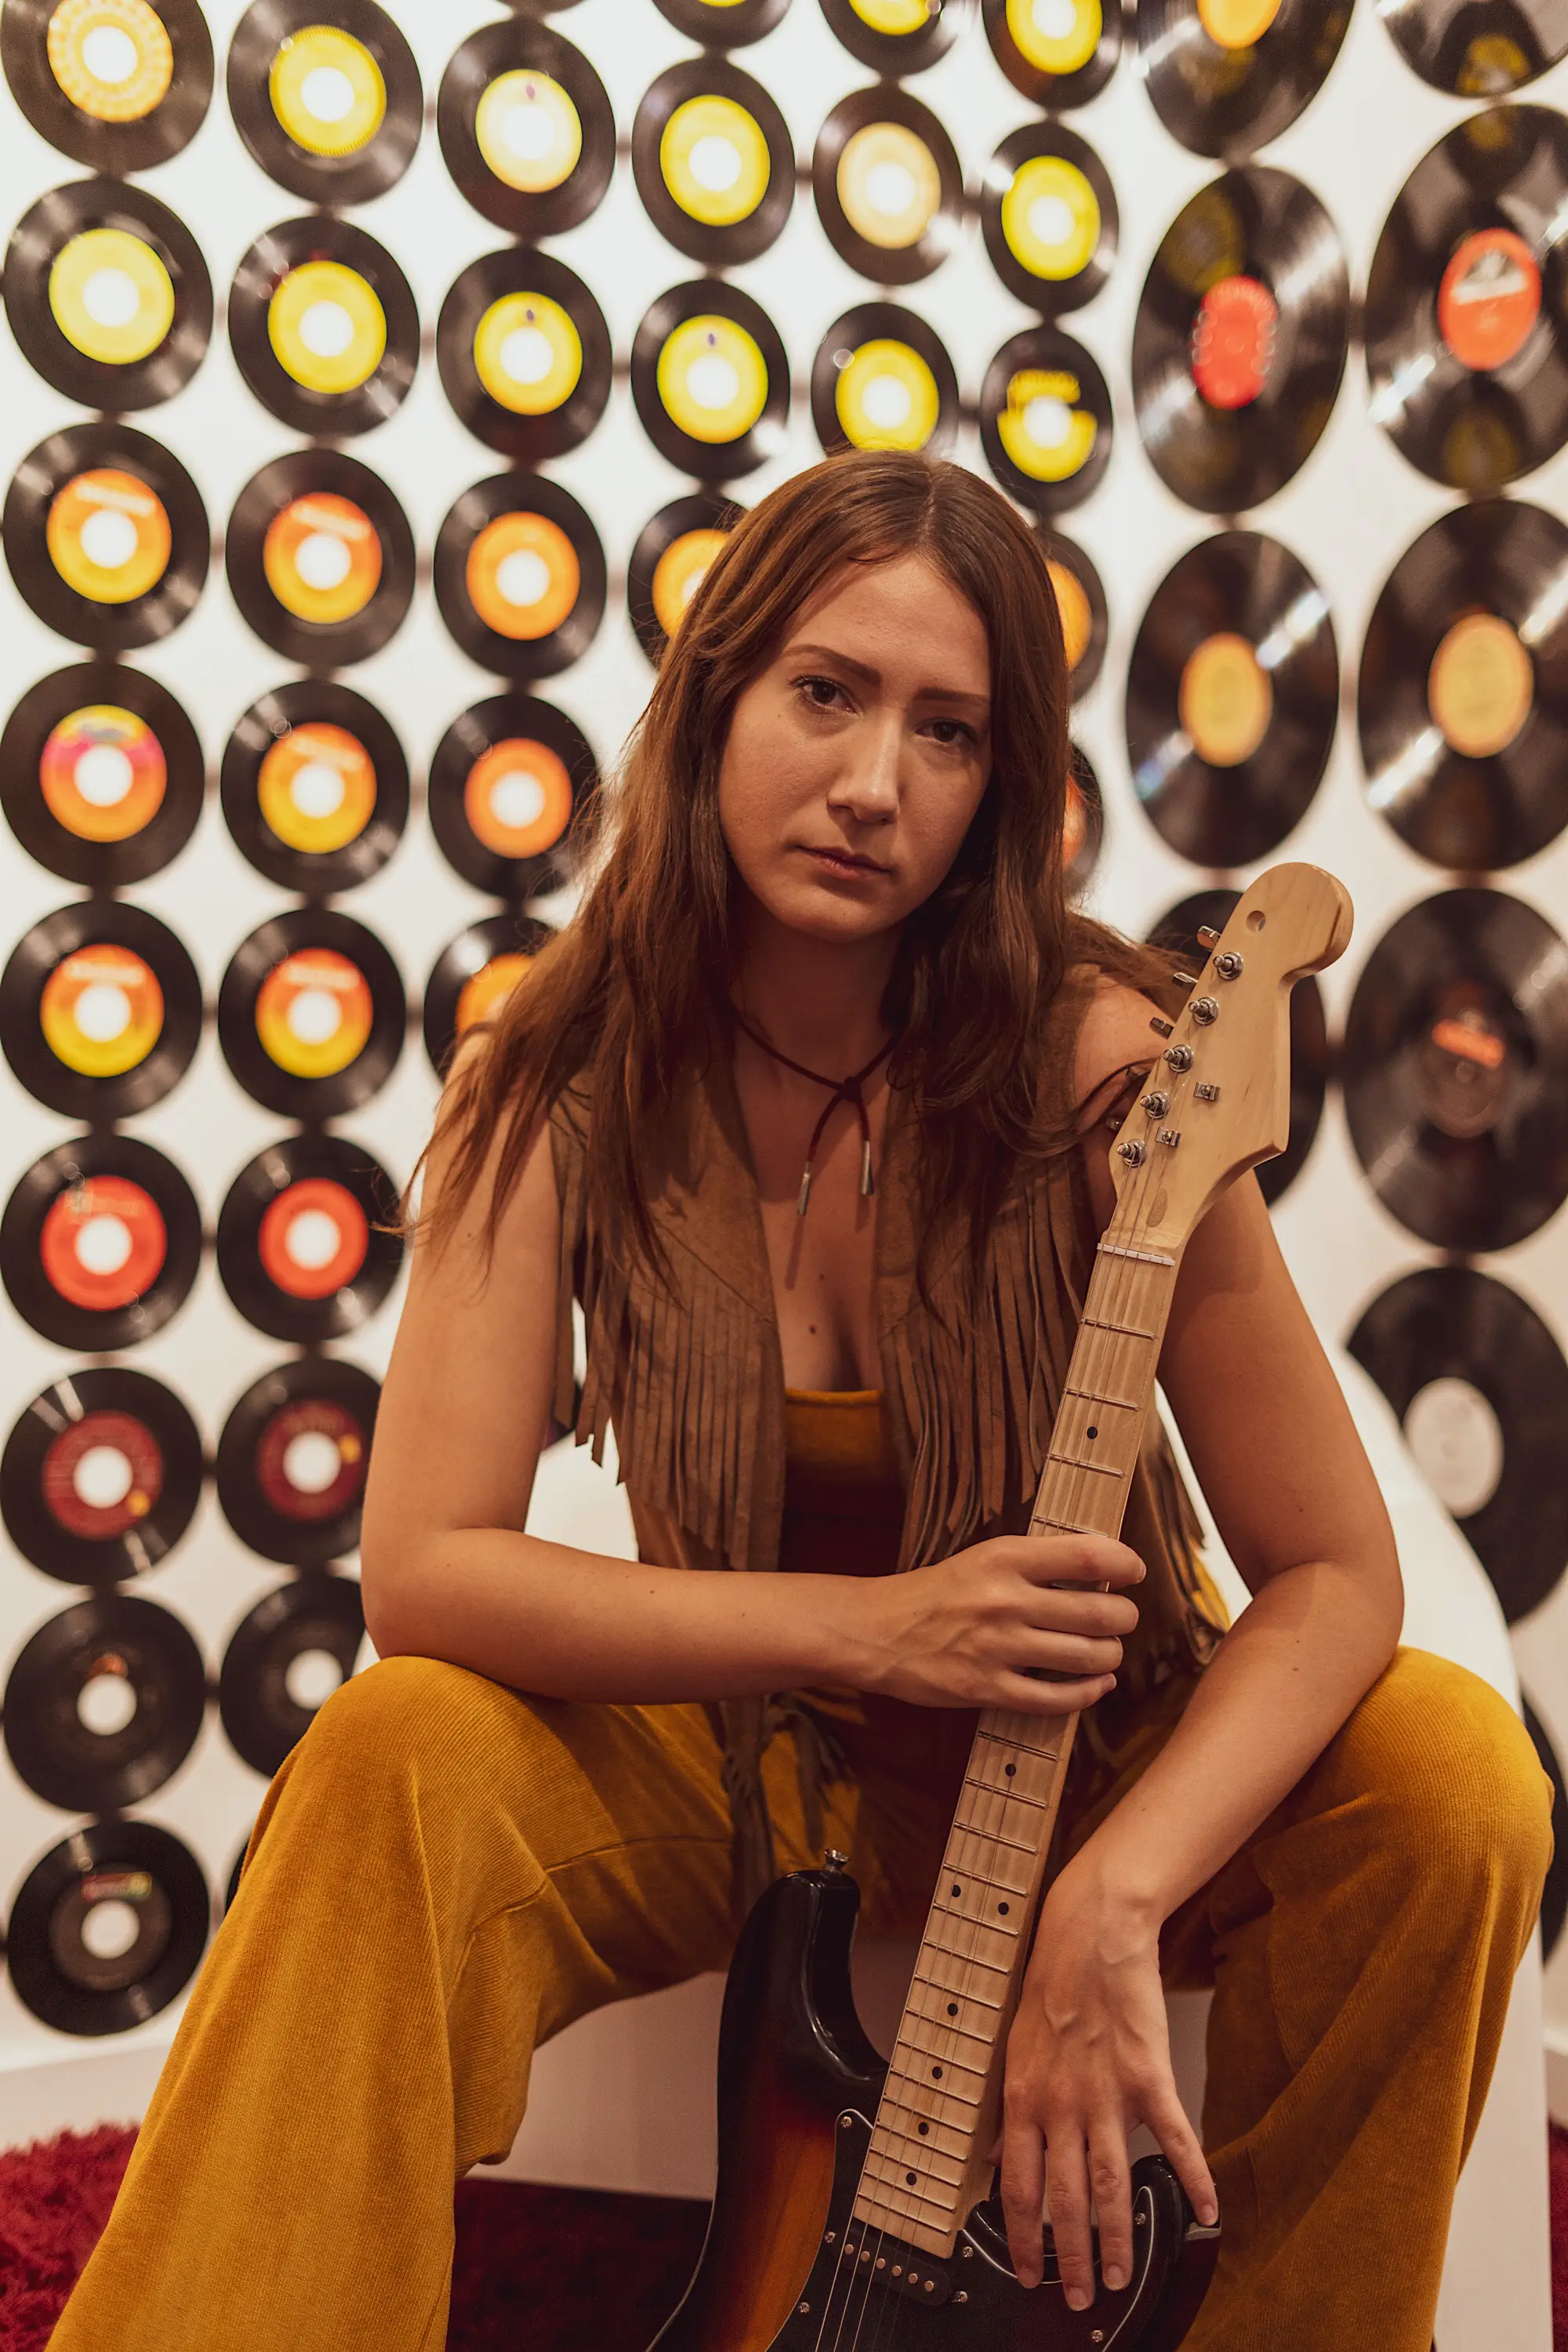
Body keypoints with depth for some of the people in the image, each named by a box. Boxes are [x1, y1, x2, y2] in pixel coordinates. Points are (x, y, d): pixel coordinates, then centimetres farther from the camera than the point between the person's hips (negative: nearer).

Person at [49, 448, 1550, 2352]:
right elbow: (421, 1569, -18)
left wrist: (1112, 1907, -33)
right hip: (729, 1746, 0)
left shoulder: (1090, 1066, -20)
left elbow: (1333, 1573, -17)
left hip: (1098, 1752, 1)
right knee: (389, 1770, -28)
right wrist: (867, 1624, -29)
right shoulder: (560, 1084, -15)